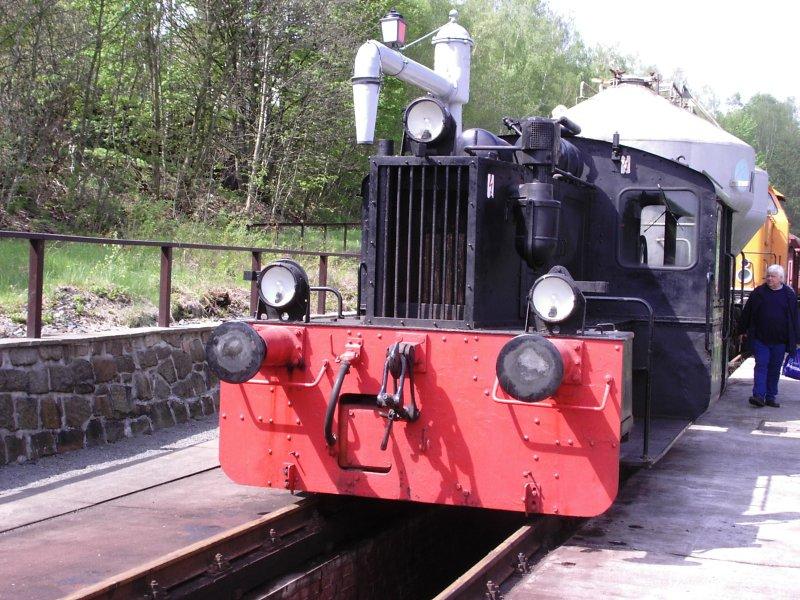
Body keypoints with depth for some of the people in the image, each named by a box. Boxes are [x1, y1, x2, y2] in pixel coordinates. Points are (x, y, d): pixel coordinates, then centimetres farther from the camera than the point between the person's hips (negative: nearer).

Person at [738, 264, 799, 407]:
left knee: (775, 369, 7)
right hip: (760, 338, -1)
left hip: (779, 341, 1)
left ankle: (771, 397, 15)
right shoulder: (759, 292, 3)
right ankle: (759, 395, -13)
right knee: (761, 365, -8)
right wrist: (743, 330, 9)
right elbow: (747, 313, 9)